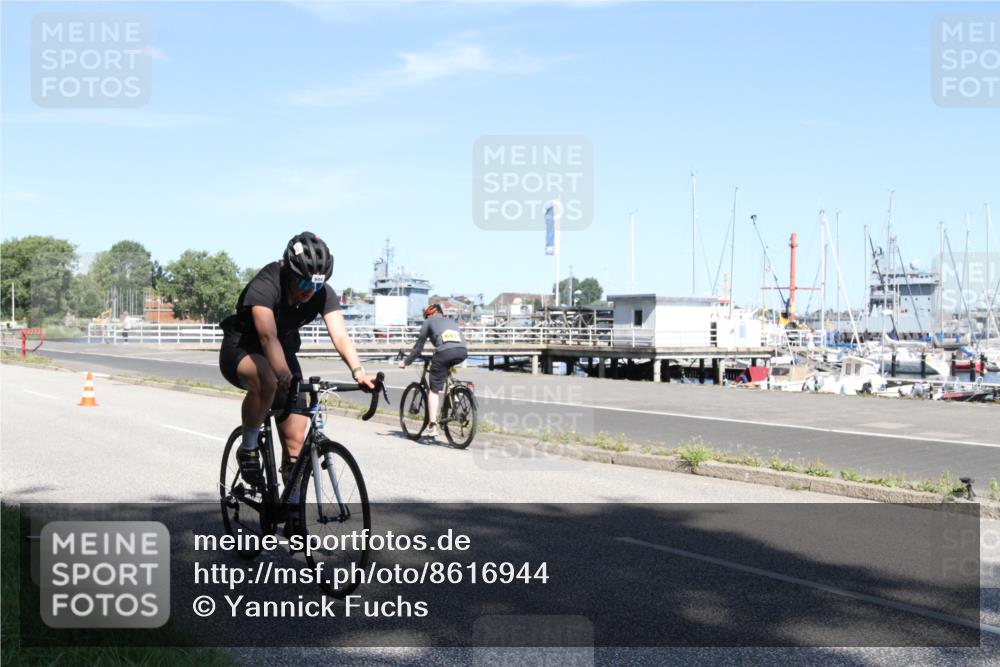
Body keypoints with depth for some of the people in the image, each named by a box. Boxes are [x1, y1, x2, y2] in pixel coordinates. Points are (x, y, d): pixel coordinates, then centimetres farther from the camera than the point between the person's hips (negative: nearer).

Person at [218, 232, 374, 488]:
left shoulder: (323, 294, -17)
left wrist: (358, 371, -47)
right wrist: (286, 377, -59)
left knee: (296, 440, -6)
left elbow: (340, 334, -29)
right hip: (240, 352, -4)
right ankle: (248, 448, -16)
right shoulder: (264, 286, -31)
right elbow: (268, 337, -44)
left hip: (283, 353, 5)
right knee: (267, 381, -39)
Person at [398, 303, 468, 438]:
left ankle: (432, 426, -4)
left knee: (434, 389, 5)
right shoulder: (452, 321, 37)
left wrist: (406, 362, 35)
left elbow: (419, 346, 24)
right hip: (462, 352, 4)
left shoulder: (429, 321, 25)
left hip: (444, 352, -4)